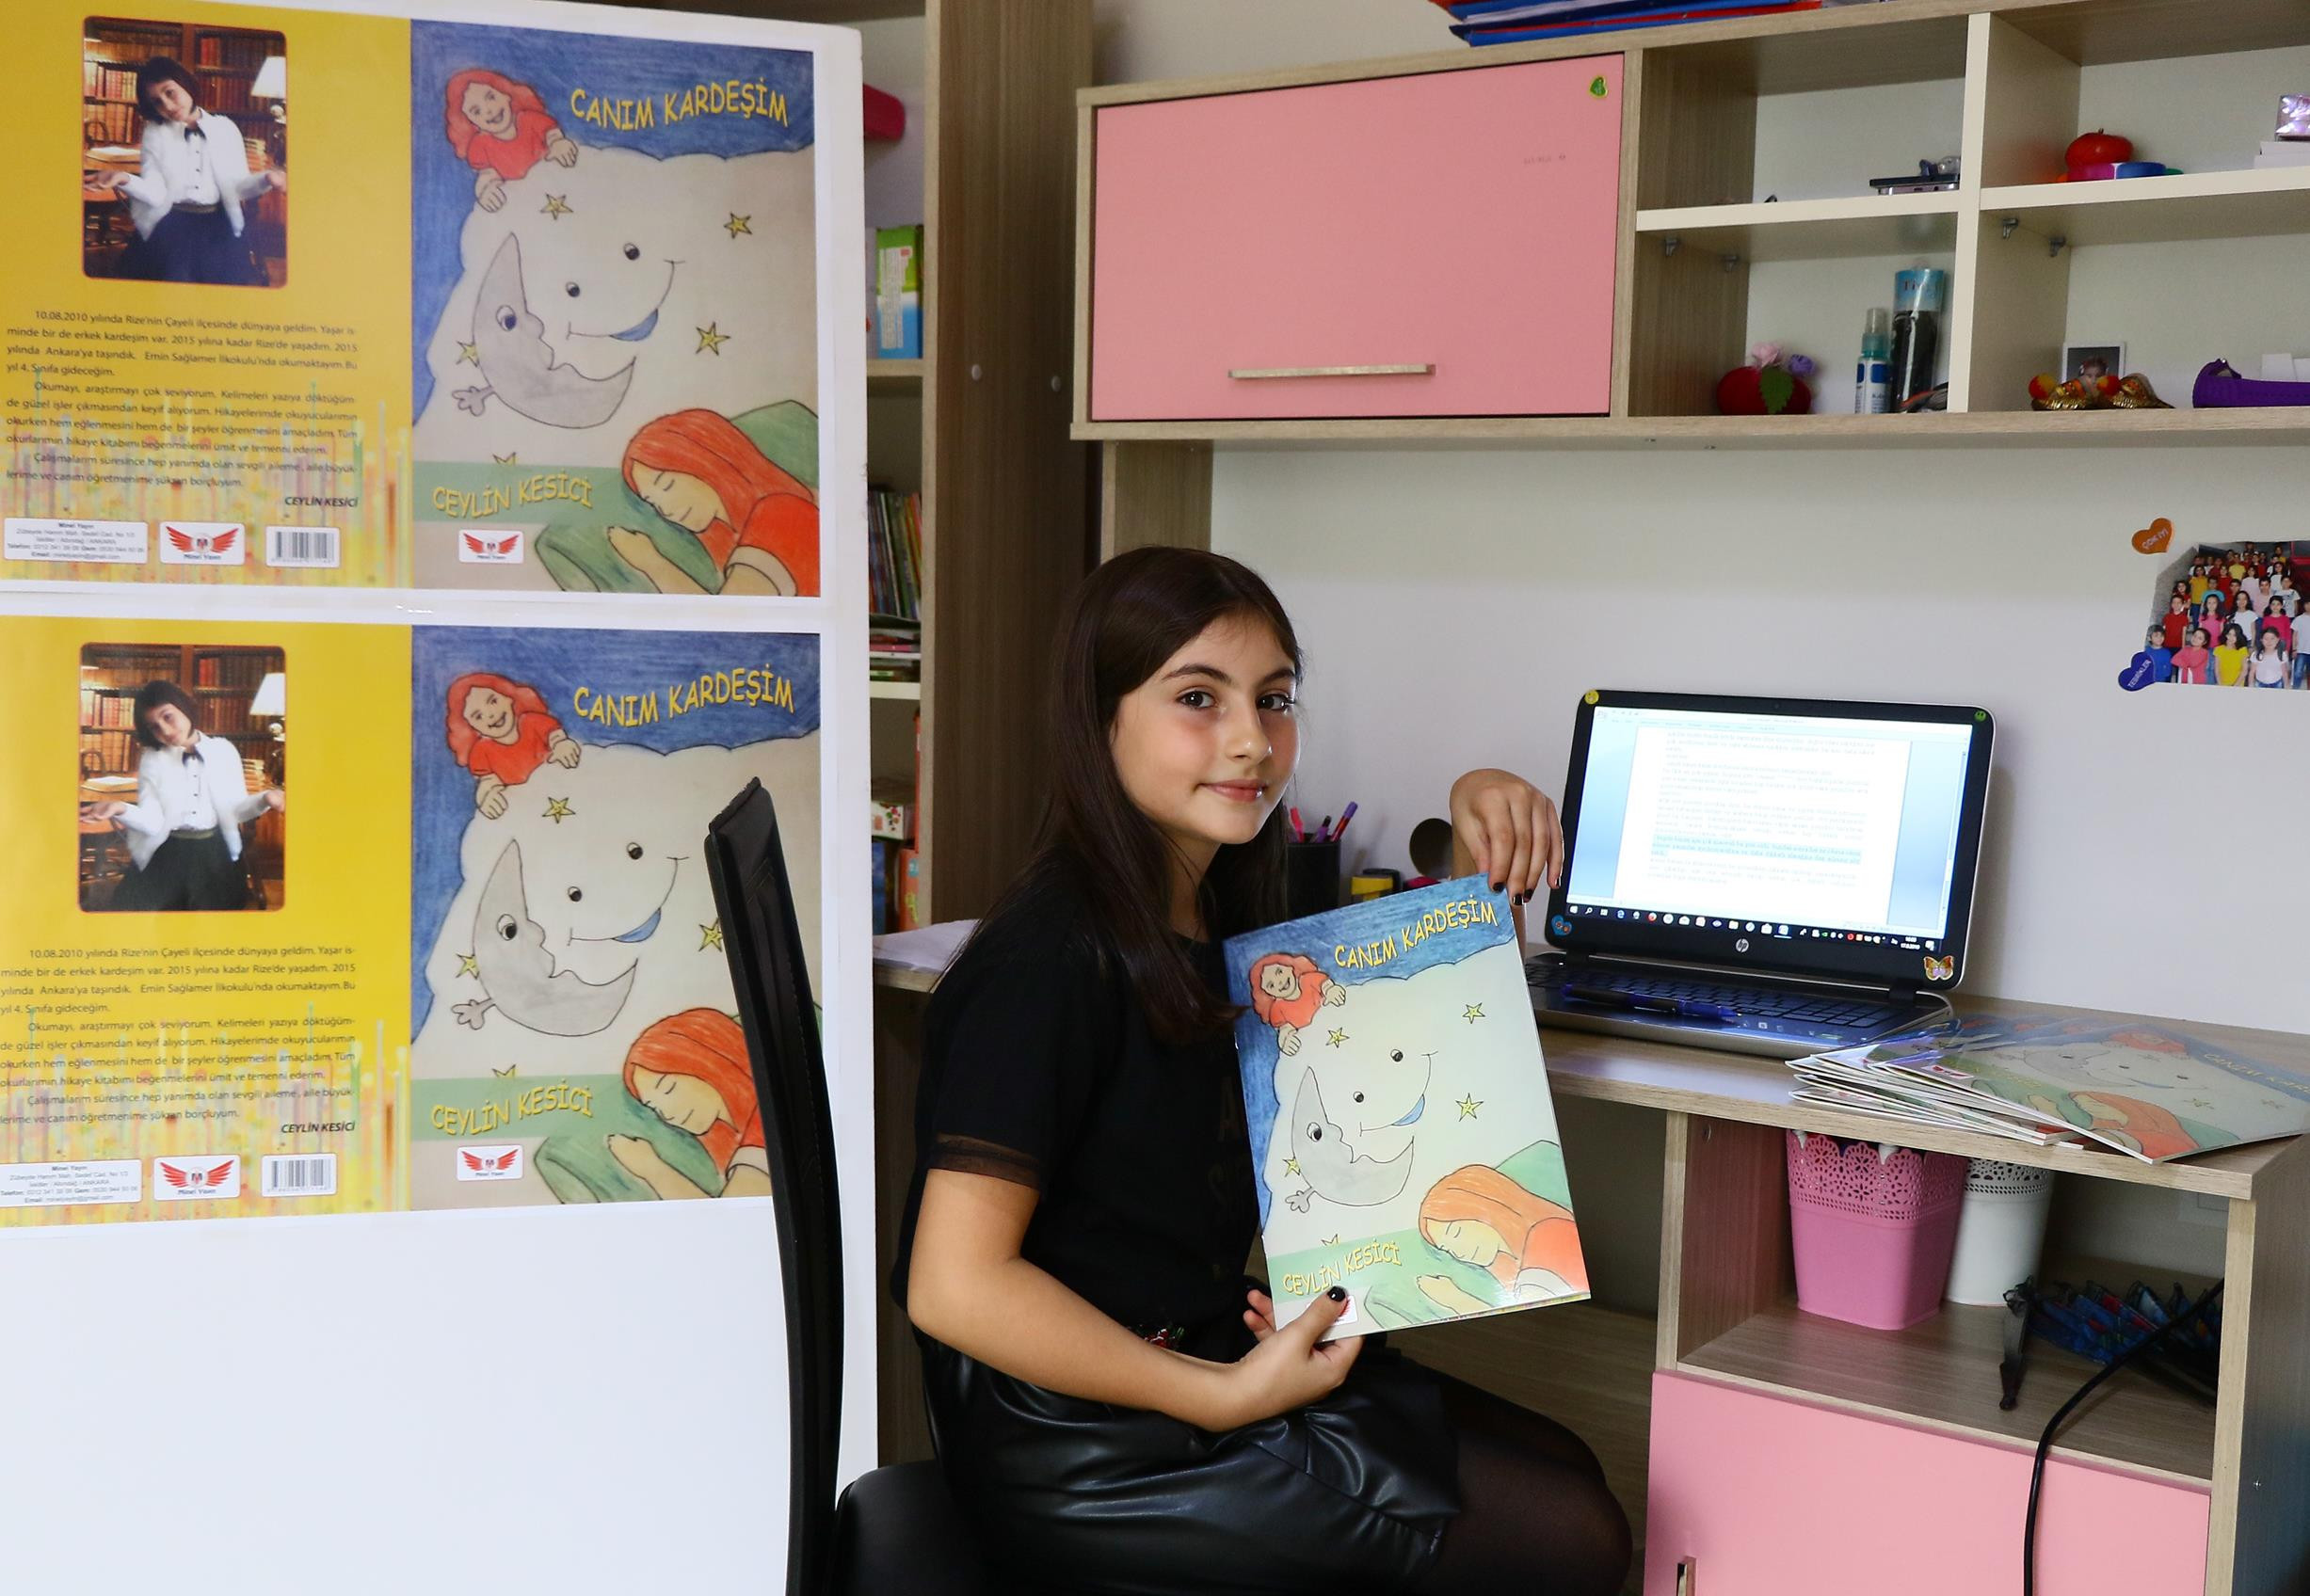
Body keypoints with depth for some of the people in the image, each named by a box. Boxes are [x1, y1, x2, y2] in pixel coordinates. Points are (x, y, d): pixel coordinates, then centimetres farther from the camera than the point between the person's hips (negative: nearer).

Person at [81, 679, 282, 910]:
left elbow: (235, 810, 2)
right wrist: (121, 809, -30)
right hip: (166, 855, 0)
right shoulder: (151, 759, 0)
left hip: (215, 854, 0)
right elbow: (153, 822, -10)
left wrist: (265, 798, -17)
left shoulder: (224, 750, 2)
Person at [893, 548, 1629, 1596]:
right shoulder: (1056, 959, -22)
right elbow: (956, 1284, -25)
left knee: (1563, 1468, 16)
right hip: (1075, 1443, -9)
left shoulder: (1220, 920, 5)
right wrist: (1222, 1396, -23)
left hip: (1201, 1349, 9)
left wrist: (1480, 838, 2)